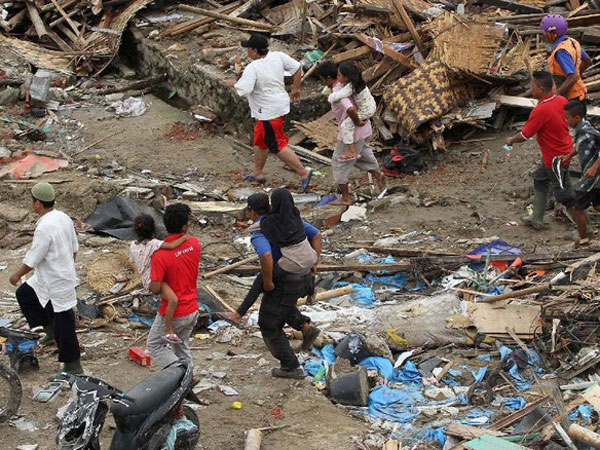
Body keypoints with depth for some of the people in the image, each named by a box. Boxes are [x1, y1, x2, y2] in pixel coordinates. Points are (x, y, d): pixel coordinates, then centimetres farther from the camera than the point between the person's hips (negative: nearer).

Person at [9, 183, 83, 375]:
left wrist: (17, 275, -2)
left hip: (56, 284, -9)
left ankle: (73, 366, 15)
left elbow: (32, 260, -20)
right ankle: (50, 328, 29)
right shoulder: (64, 218, 0)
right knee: (24, 294, 24)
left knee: (63, 325, 3)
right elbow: (74, 248, 10)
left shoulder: (44, 228, -28)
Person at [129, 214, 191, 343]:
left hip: (145, 277, 9)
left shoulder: (133, 246, 1)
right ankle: (168, 331, -24)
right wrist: (184, 237, -16)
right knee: (173, 299, -25)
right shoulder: (153, 243, -21)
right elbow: (172, 246, -32)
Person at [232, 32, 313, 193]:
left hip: (269, 112, -9)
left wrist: (235, 85, -9)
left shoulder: (252, 68, -24)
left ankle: (303, 173, 0)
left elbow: (243, 91, -31)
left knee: (277, 146, 0)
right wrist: (296, 88, 17)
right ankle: (258, 173, 36)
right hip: (280, 104, 9)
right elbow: (297, 67, 5)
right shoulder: (278, 56, -3)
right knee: (259, 139, 23)